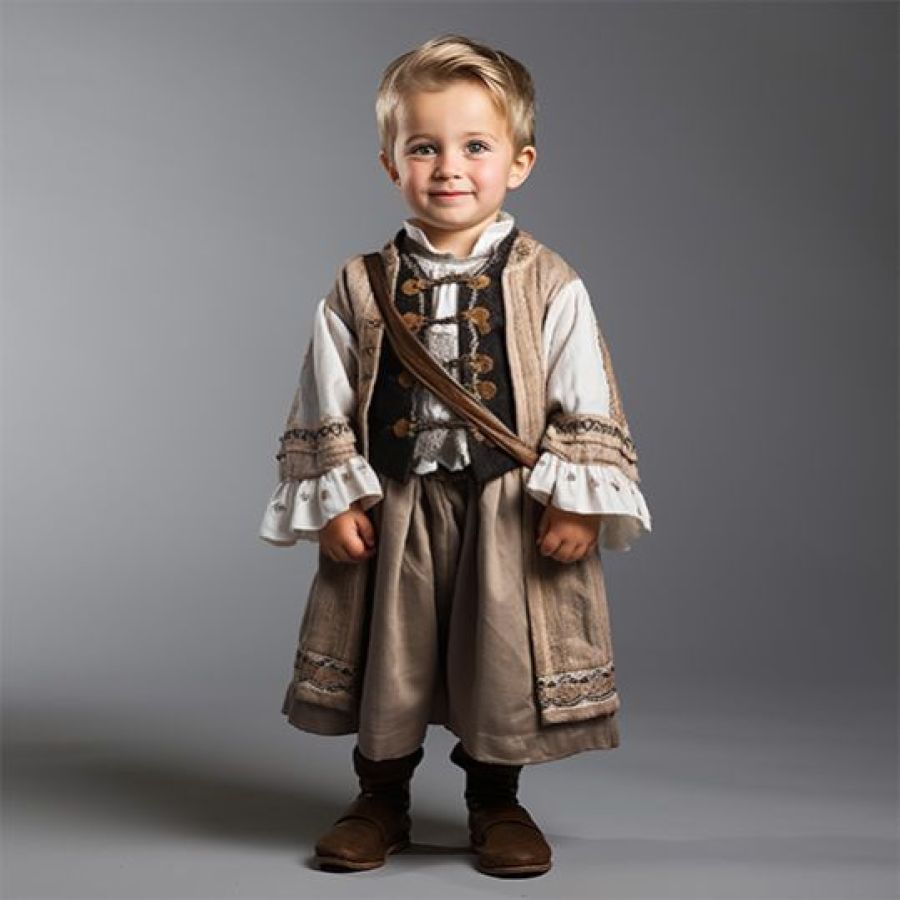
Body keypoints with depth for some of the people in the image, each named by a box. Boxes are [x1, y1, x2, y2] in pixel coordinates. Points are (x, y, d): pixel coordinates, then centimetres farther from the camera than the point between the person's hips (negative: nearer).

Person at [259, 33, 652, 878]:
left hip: (510, 513, -1)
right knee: (387, 656, 12)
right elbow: (324, 411, 3)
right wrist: (334, 500, -3)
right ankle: (381, 798, 32)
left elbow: (588, 409, -3)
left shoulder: (548, 284, -4)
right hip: (392, 513, 1)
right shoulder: (359, 286, 0)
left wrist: (579, 501, -10)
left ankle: (496, 801, 30)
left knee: (503, 661, 9)